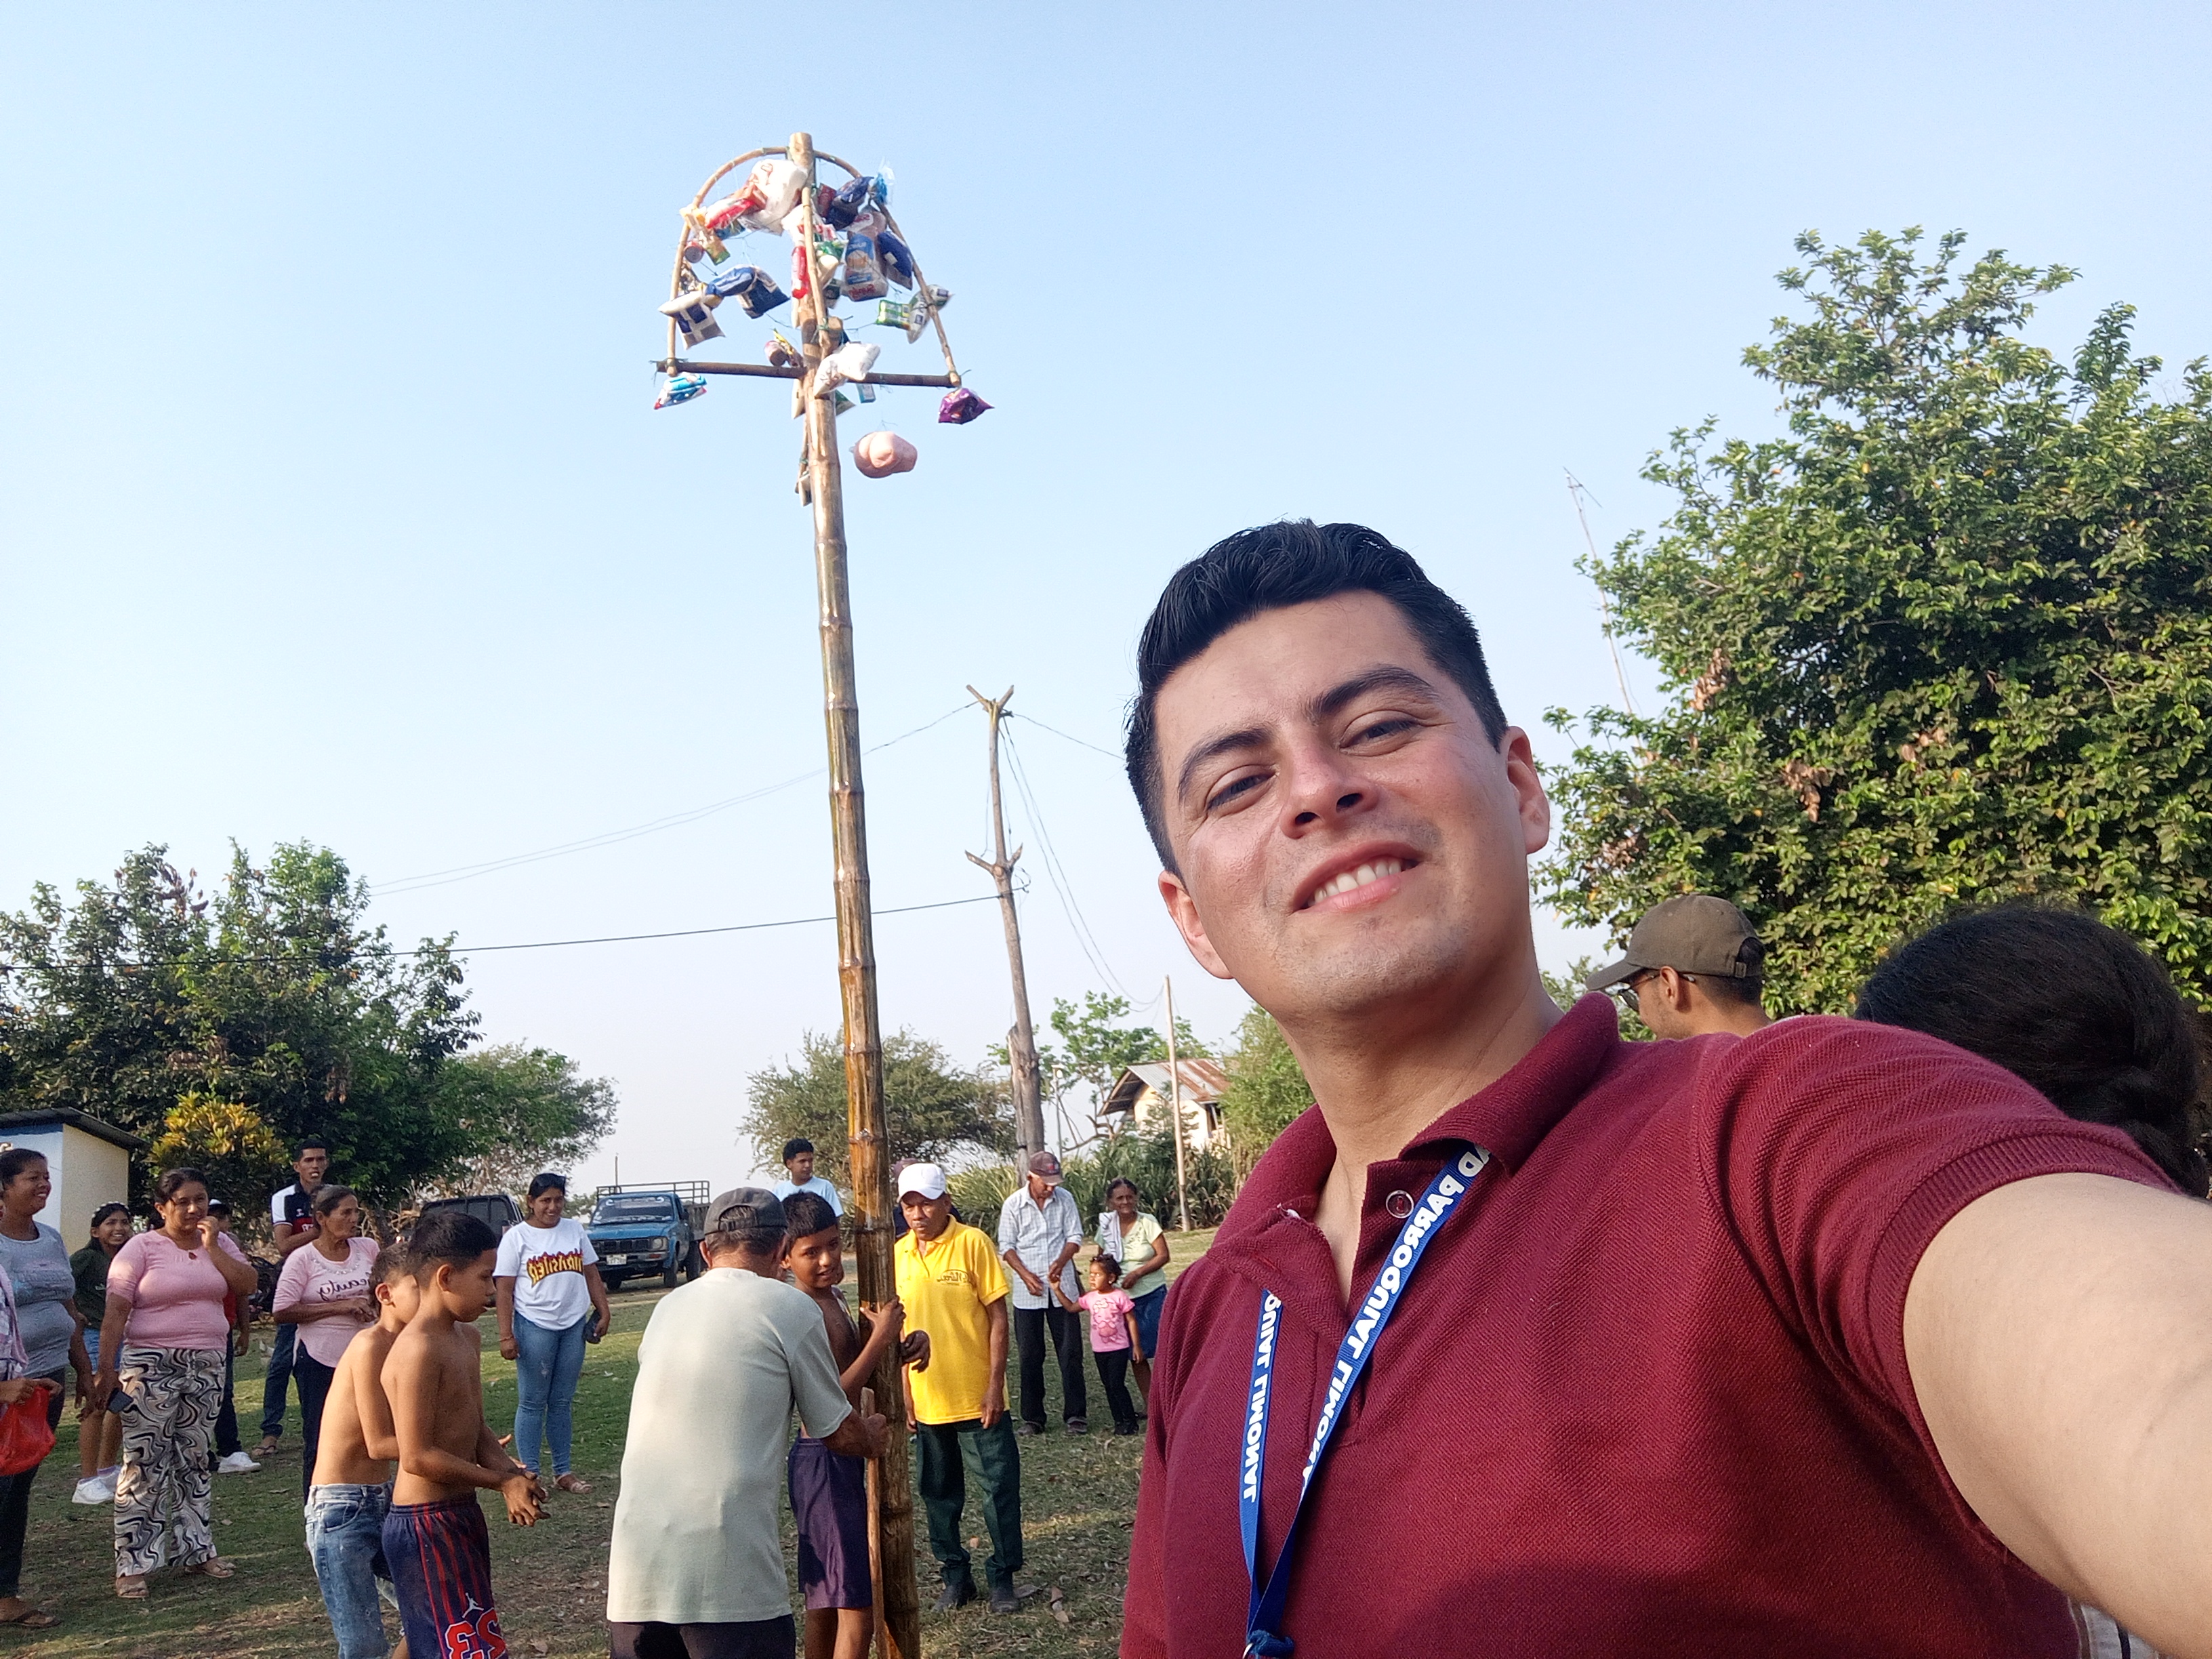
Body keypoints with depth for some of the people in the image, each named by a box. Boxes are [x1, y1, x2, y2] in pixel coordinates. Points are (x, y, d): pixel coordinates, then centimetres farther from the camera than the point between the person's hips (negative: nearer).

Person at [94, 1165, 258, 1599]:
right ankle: (133, 1564, 3)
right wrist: (106, 1370, -16)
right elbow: (115, 1311, -10)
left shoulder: (220, 1243, 8)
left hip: (207, 1366, 5)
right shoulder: (141, 1247, -6)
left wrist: (211, 1247, -11)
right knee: (145, 1464, -4)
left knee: (195, 1461, 12)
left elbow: (247, 1285, -5)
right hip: (151, 1367, -4)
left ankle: (195, 1549, 22)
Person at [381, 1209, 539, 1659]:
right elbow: (418, 1457, -24)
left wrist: (511, 1473, -4)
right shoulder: (419, 1350, -22)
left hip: (461, 1514, 9)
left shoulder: (466, 1339, 9)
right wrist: (503, 1481, -16)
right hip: (426, 1525, -9)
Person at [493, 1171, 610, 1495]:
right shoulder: (517, 1237, -4)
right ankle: (529, 1474, 8)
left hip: (574, 1325, 4)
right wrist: (506, 1336, -13)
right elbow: (504, 1290, -7)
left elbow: (591, 1274, 14)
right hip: (535, 1326, -4)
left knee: (562, 1402, 11)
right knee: (532, 1403, 1)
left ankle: (563, 1472, 18)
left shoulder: (574, 1230, 9)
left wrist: (603, 1311, 6)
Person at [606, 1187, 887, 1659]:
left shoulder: (668, 1307, 15)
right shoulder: (790, 1308, -1)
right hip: (727, 1573, -5)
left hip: (634, 1568, 5)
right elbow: (840, 1435, 7)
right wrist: (874, 1432, 31)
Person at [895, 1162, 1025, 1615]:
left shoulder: (973, 1244, -11)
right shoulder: (898, 1255, 1)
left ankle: (1003, 1577, 20)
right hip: (926, 1401, 4)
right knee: (938, 1492, 14)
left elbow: (997, 1317, -9)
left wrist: (995, 1385, -12)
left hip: (977, 1396, -4)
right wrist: (902, 1393, 5)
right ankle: (955, 1575, 29)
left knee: (998, 1487, 4)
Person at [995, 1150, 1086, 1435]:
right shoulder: (1013, 1205, -4)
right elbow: (1006, 1246, -1)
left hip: (1062, 1287, 1)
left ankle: (1075, 1414, 11)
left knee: (1071, 1352, 2)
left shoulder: (1065, 1199, 0)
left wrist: (1061, 1262, -15)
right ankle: (1032, 1417, 15)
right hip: (1027, 1292, -1)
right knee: (1030, 1355, 6)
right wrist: (1026, 1274, -14)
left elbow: (1075, 1236, 3)